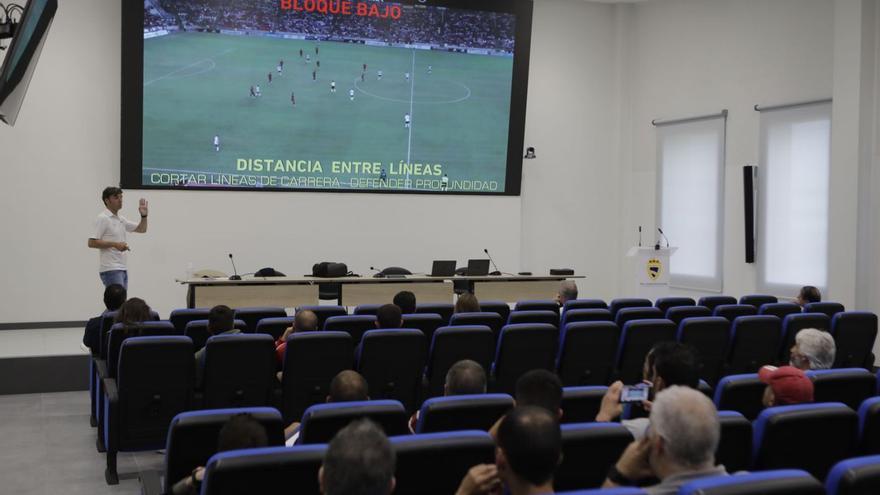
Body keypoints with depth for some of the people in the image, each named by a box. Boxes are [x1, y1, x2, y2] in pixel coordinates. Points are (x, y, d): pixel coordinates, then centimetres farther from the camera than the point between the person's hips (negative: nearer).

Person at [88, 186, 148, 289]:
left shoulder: (121, 219, 17)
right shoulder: (102, 219, -10)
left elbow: (142, 229, 22)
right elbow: (92, 243, -16)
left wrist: (144, 215, 4)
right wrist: (115, 244, -22)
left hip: (123, 269, 9)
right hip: (110, 270, -9)